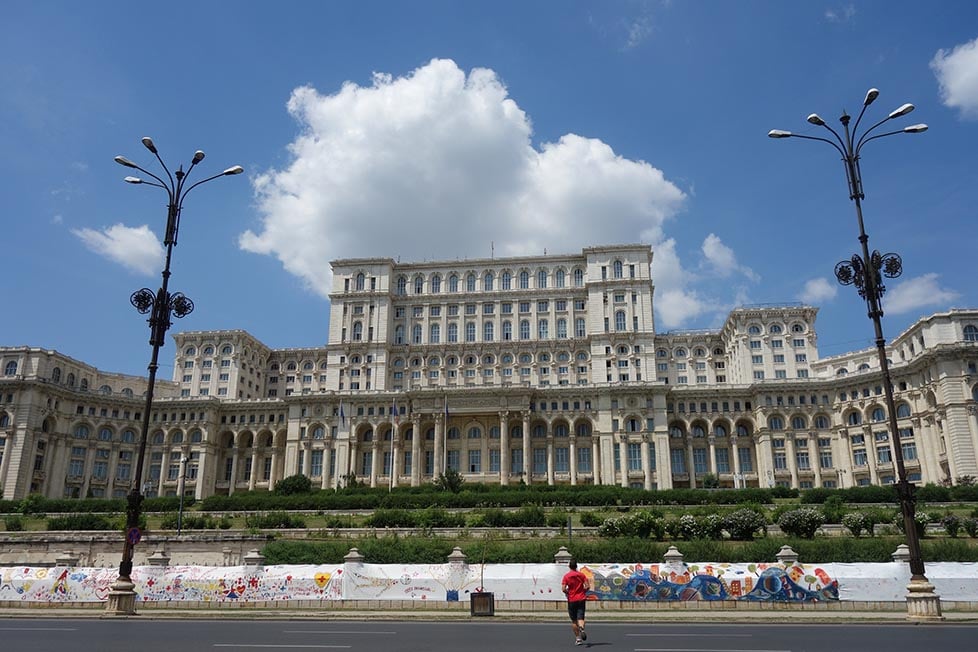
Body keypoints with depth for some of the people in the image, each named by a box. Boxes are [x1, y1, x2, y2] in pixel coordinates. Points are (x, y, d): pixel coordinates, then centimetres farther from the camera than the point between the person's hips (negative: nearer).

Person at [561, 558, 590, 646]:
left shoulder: (566, 576, -5)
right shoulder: (582, 575, 1)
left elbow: (563, 589, -12)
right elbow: (587, 586, -4)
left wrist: (568, 593, 7)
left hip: (571, 600, -1)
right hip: (581, 599, 1)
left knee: (574, 621, 11)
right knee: (580, 618, -2)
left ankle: (578, 638, 12)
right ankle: (582, 628, -34)